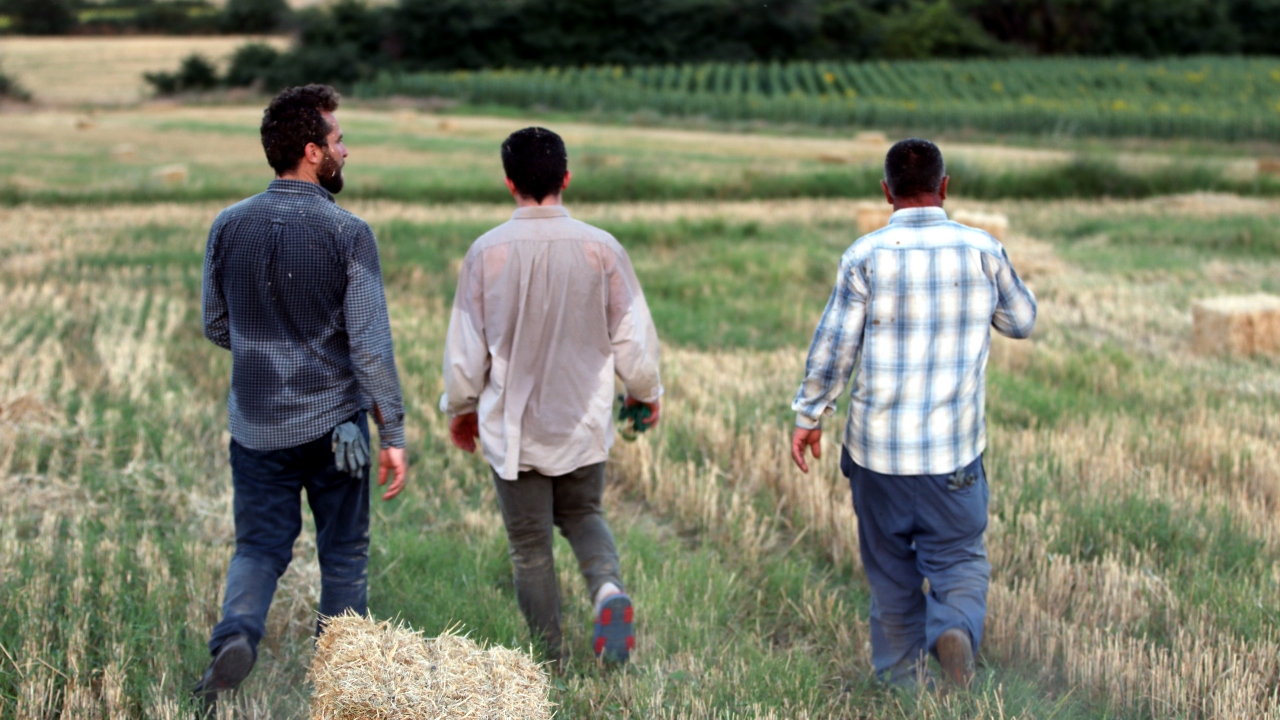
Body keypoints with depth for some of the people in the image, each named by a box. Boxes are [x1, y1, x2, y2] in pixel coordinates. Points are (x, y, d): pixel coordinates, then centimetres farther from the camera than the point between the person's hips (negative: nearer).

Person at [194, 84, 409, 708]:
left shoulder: (229, 227, -2)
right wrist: (393, 435, -8)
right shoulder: (347, 234, -13)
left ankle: (237, 632, -14)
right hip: (333, 423, -2)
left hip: (256, 423, 3)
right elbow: (371, 345, -14)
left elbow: (216, 328, 8)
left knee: (259, 546, 13)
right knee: (343, 552, 14)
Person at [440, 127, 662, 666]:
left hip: (512, 425, -1)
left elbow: (466, 342, -3)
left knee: (530, 544, 12)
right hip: (583, 420, 1)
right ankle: (608, 587, -6)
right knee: (582, 514, 24)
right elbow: (633, 336, -2)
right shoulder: (601, 248, -10)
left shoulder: (487, 252, -11)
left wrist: (461, 407, 14)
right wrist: (645, 393, 17)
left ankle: (550, 663, 17)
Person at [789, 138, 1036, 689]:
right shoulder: (982, 250, -3)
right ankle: (955, 627, -18)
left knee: (890, 569, 15)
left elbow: (832, 349, -6)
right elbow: (1022, 321, 13)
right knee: (960, 557, 11)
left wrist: (807, 418, 6)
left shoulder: (865, 257, -7)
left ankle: (900, 681, 23)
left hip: (877, 447, 0)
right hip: (954, 448, 0)